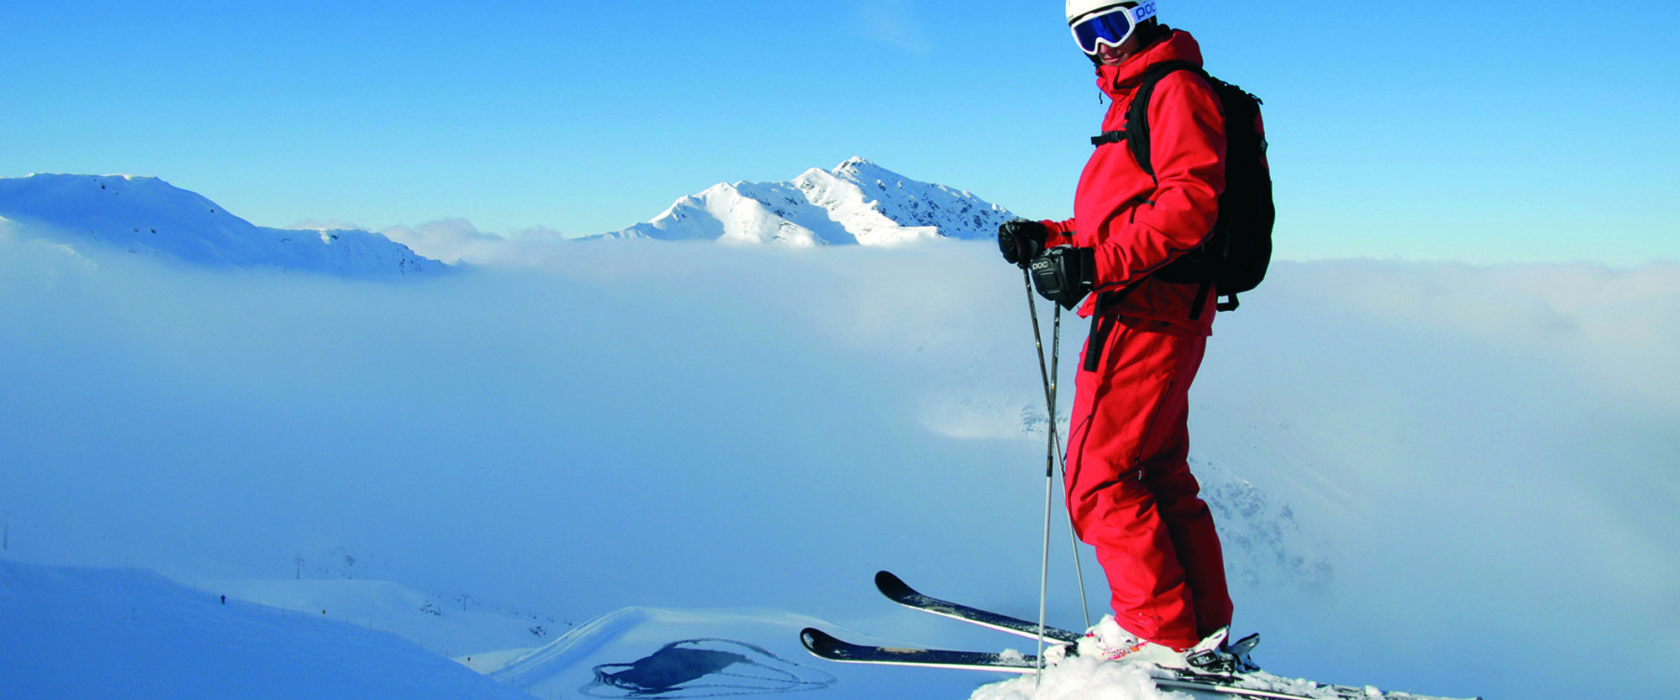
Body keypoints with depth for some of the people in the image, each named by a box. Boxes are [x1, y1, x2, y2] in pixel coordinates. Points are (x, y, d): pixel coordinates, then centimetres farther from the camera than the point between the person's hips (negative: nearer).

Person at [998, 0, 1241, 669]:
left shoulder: (1175, 88, -8)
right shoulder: (1131, 100, 23)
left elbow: (1190, 202, -20)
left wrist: (1093, 263, -26)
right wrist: (1049, 238, 10)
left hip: (1147, 313, -10)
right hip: (1158, 313, 10)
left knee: (1097, 477, -6)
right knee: (1159, 474, 14)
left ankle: (1156, 628, 0)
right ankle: (1203, 625, 21)